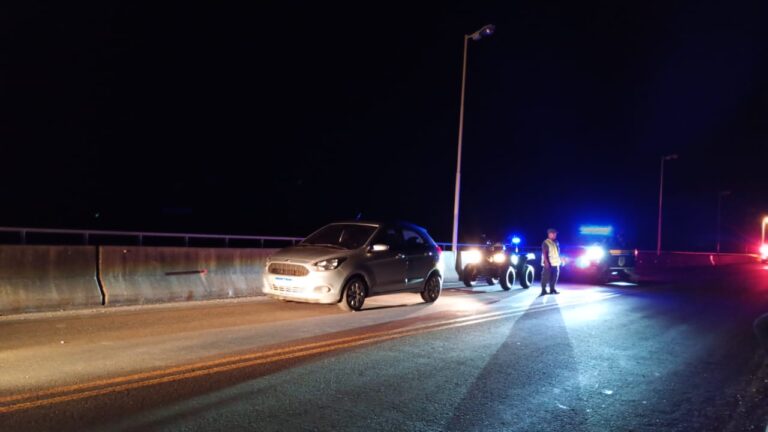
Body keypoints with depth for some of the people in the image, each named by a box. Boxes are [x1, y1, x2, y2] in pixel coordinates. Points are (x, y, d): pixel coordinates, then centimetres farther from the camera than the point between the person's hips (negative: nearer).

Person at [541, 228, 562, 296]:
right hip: (548, 263, -8)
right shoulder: (546, 243, -9)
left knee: (554, 276, 9)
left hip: (555, 263, 8)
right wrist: (546, 262, -22)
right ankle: (543, 290, -3)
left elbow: (558, 252, 20)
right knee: (546, 277, -7)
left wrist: (559, 260, 15)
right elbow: (544, 253, -15)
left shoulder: (556, 242, 14)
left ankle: (552, 289, 18)